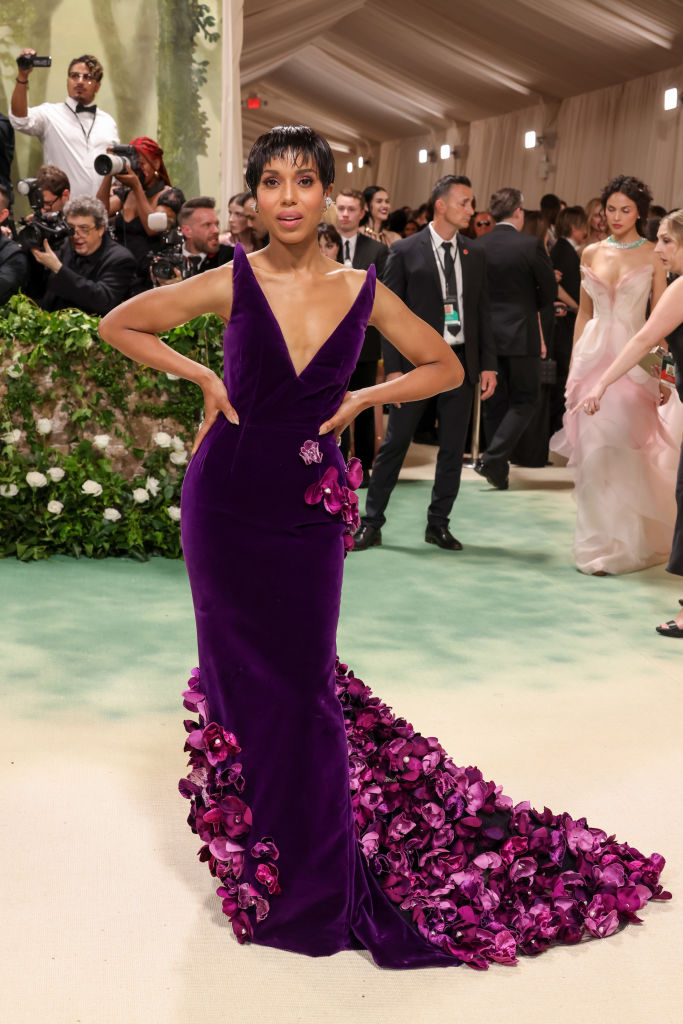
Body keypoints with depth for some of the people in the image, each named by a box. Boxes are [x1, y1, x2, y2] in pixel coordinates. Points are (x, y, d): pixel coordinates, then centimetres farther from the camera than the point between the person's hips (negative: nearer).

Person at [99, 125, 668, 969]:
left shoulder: (362, 291, 0)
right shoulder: (232, 283, -5)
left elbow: (445, 367, 11)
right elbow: (118, 324, 5)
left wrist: (361, 399, -1)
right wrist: (203, 377, -4)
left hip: (309, 507, 1)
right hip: (228, 498, -1)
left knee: (302, 681, 5)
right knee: (242, 674, 8)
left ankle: (312, 873, 23)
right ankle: (260, 858, 27)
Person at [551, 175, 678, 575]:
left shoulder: (653, 256, 0)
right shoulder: (592, 254, 10)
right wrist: (574, 364, 10)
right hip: (593, 355, 3)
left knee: (624, 449, -4)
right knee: (592, 450, 2)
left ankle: (624, 544, 10)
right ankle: (599, 540, 17)